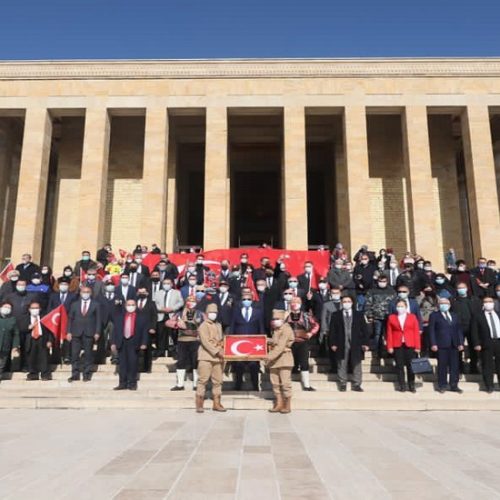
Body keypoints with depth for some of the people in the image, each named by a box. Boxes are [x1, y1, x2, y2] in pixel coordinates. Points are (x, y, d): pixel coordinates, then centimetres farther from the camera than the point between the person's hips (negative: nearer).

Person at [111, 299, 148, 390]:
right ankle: (122, 383, 13)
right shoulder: (119, 316, 11)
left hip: (134, 344, -2)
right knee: (122, 364, 5)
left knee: (133, 363, -1)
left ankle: (132, 384, 8)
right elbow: (115, 330, 10)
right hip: (122, 343, 3)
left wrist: (144, 343, -7)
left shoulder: (142, 317, 3)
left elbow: (145, 331, 1)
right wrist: (113, 343, 3)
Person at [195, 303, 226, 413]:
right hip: (206, 357, -6)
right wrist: (217, 352, -19)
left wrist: (222, 352, 2)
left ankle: (216, 403, 14)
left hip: (218, 358, 6)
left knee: (217, 381, 7)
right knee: (203, 380, -5)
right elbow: (205, 342, -15)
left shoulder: (219, 325, 17)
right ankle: (199, 404, 1)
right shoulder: (203, 326, -5)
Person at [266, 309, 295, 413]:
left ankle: (287, 406, 4)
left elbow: (281, 346, -20)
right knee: (275, 383, 8)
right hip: (274, 360, 8)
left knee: (285, 383, -4)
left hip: (284, 359, -8)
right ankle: (278, 404, 15)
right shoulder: (275, 330, 16)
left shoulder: (286, 329, -12)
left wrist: (270, 357, -24)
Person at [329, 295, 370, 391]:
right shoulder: (336, 315, 6)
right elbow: (332, 330, 3)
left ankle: (356, 385, 12)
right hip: (341, 345, -1)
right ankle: (342, 384, 14)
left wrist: (365, 343, -1)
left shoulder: (359, 315, 9)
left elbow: (364, 330, 7)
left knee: (356, 365, 4)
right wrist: (333, 344, -4)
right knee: (342, 365, 4)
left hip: (356, 345, 1)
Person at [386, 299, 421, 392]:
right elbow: (389, 333, 4)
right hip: (397, 345, 0)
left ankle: (411, 386, 12)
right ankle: (401, 386, 11)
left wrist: (417, 346, -3)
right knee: (399, 366, 3)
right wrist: (390, 346, -3)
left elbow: (416, 332, 3)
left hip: (410, 345, 0)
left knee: (410, 366, 2)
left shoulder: (412, 317, 6)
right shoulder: (391, 317, 6)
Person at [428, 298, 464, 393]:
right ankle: (442, 386, 9)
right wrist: (433, 344, -11)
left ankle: (454, 386, 11)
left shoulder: (454, 316, 18)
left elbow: (459, 330, 15)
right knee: (442, 366, 0)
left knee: (454, 366, 4)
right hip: (441, 345, -4)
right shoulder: (434, 315, 4)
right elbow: (431, 330, -2)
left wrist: (461, 343, 4)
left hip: (454, 345, 4)